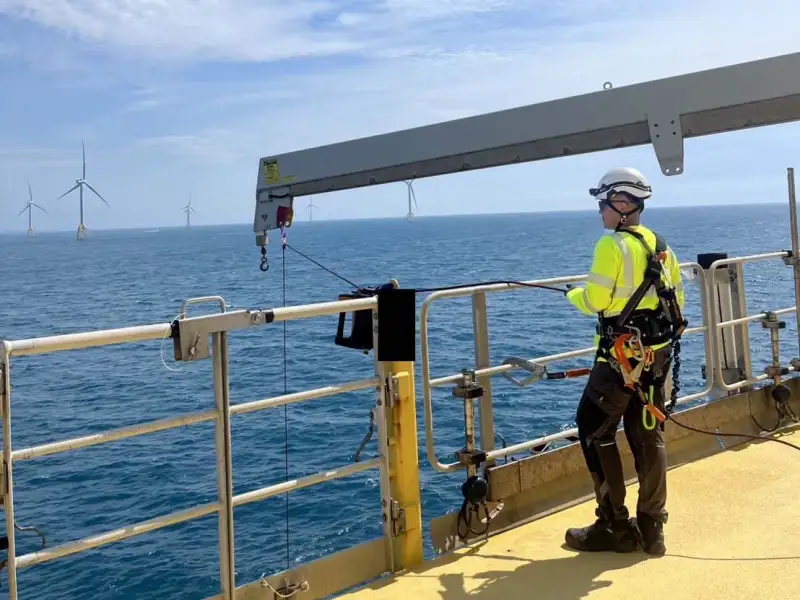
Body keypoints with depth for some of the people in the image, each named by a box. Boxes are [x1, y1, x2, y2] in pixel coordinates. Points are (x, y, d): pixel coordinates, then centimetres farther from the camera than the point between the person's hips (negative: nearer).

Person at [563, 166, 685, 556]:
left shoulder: (613, 245, -14)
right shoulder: (660, 246, 10)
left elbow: (594, 302, -15)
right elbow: (677, 300, 14)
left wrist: (574, 294, 6)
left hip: (621, 356, -8)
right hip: (658, 356, 8)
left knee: (595, 432, 4)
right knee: (649, 437, 12)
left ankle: (615, 526, 8)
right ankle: (651, 527, 19)